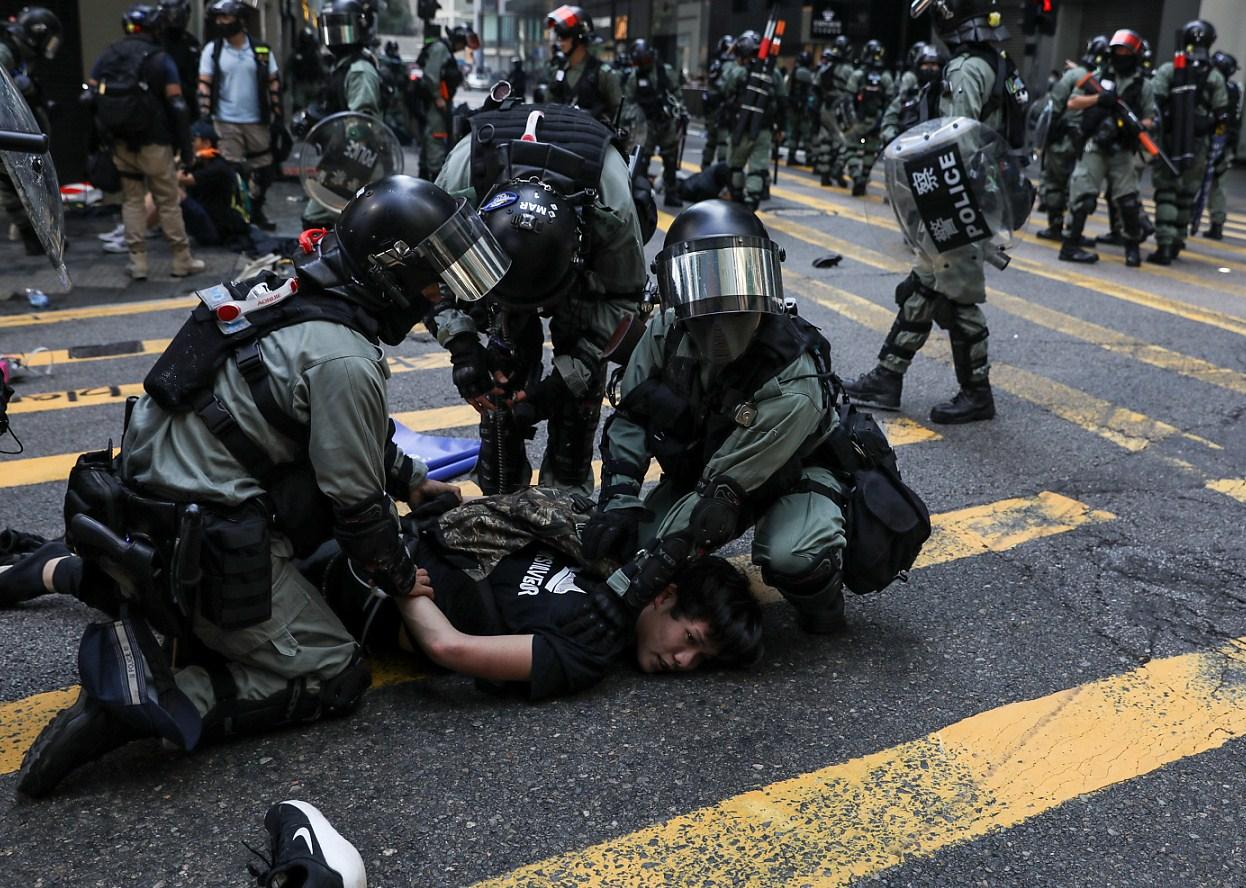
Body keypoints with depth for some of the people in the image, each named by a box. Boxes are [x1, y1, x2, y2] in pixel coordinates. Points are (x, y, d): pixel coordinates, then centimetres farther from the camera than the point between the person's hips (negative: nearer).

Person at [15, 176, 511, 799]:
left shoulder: (292, 294, 7)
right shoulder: (345, 360, -20)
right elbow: (355, 499, -12)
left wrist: (409, 480, 25)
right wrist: (399, 578, 5)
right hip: (200, 551, -9)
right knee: (334, 678, 2)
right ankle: (152, 697, -11)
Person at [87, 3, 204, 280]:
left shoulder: (105, 58, 7)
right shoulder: (160, 60, -5)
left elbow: (91, 99, 4)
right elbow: (177, 105, -11)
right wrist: (186, 146, -5)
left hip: (120, 143, 4)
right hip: (153, 143, -4)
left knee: (132, 200, 11)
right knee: (168, 202, 3)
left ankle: (137, 262, 9)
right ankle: (182, 260, 7)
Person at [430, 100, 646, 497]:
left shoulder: (611, 203, -42)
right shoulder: (465, 167, -40)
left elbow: (622, 296, -25)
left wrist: (561, 383, -32)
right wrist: (461, 343, -35)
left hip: (593, 250, -1)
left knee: (582, 376, -10)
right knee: (507, 361, -10)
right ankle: (501, 497, 2)